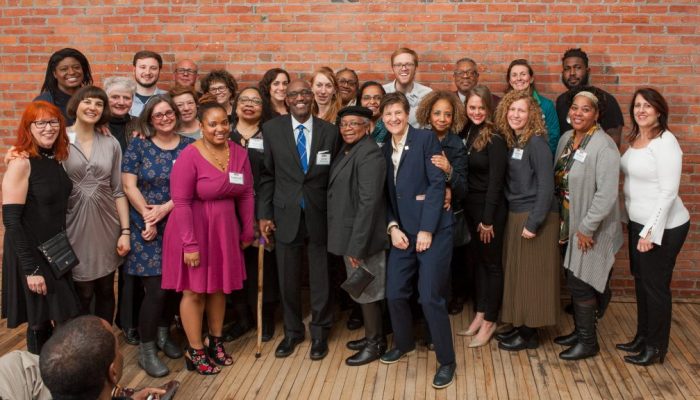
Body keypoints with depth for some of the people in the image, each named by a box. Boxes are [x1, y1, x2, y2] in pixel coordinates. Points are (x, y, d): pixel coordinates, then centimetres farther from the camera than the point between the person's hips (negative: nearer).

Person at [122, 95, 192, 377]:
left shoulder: (189, 146, 4)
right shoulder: (138, 146, -1)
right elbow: (129, 186, -4)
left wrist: (165, 208, -14)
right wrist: (148, 218, -11)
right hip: (147, 228, -3)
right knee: (156, 289, -5)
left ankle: (163, 335, 32)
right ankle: (146, 351, 10)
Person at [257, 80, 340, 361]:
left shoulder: (329, 131, 1)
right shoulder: (272, 129, 1)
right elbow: (266, 175, 3)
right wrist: (264, 214, -1)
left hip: (320, 215, 0)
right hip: (286, 215, 0)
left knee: (321, 277, 9)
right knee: (288, 278, 11)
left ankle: (319, 332, 29)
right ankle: (292, 331, 31)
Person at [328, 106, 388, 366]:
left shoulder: (369, 154, -18)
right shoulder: (346, 151, 10)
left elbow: (369, 202, -23)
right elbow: (341, 194, 10)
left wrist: (357, 245, -23)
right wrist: (350, 243, 7)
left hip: (363, 236, -9)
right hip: (349, 234, 9)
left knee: (367, 291, 6)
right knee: (362, 290, 19)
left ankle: (376, 343, 22)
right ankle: (372, 335, 35)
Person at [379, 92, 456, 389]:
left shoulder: (426, 139, -6)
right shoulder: (384, 150, 12)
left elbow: (437, 184, -12)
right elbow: (387, 195, 13)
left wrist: (427, 230, -15)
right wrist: (393, 227, -3)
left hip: (433, 231, -6)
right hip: (402, 232, 6)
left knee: (430, 298, -6)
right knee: (395, 294, 9)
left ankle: (446, 361, 10)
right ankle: (404, 343, 35)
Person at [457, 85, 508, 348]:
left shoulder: (495, 139, -14)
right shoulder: (466, 133, 5)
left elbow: (496, 181, -16)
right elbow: (464, 174, 4)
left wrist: (488, 219, -15)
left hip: (490, 208, -6)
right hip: (470, 207, 6)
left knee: (492, 263, 5)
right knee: (477, 260, 14)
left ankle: (490, 321, 16)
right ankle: (480, 313, 26)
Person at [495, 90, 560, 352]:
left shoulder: (536, 143, -14)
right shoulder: (509, 141, 7)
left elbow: (546, 186, -18)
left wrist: (534, 223, -19)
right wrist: (514, 218, 5)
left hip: (535, 217, -7)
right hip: (514, 216, 7)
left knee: (532, 274, 2)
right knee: (516, 272, 13)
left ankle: (530, 333, 14)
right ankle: (519, 324, 25)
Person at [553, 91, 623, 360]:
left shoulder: (604, 147, -18)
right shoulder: (566, 139, 6)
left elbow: (606, 194, -22)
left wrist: (586, 228, -19)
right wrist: (561, 220, 9)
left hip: (590, 229, -7)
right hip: (568, 224, 7)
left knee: (580, 284, 0)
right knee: (574, 281, 15)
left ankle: (588, 342, 16)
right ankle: (579, 331, 32)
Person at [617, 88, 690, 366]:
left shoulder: (665, 142, -17)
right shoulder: (635, 139, 7)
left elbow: (668, 192, -20)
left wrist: (651, 232, -21)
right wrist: (638, 226, 11)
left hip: (663, 227, -8)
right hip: (638, 222, 8)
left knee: (656, 286, 4)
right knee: (641, 281, 16)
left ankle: (656, 347, 18)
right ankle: (642, 337, 31)